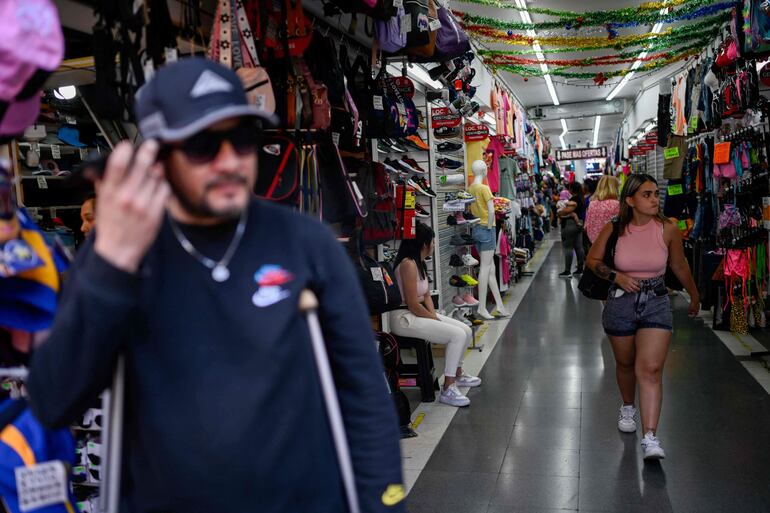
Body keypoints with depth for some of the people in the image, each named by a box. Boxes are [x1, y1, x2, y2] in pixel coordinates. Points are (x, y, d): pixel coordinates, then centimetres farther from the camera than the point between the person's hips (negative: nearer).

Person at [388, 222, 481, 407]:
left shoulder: (419, 263, 12)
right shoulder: (408, 264, -20)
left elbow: (426, 295, 12)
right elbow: (413, 305, -22)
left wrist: (434, 315, -4)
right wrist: (435, 319, -11)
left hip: (419, 313, 10)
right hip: (405, 318, -10)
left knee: (466, 331, 7)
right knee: (457, 335, -19)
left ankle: (457, 375, 28)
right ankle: (447, 389, -13)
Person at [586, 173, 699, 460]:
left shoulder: (668, 229, -7)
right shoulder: (614, 230, -8)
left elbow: (680, 266, 8)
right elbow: (593, 260, 4)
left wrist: (694, 297, 21)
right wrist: (616, 276, -14)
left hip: (656, 304, -1)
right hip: (621, 303, 1)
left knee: (650, 369, -13)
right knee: (626, 364, 18)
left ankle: (650, 438, -12)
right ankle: (628, 407, 47)